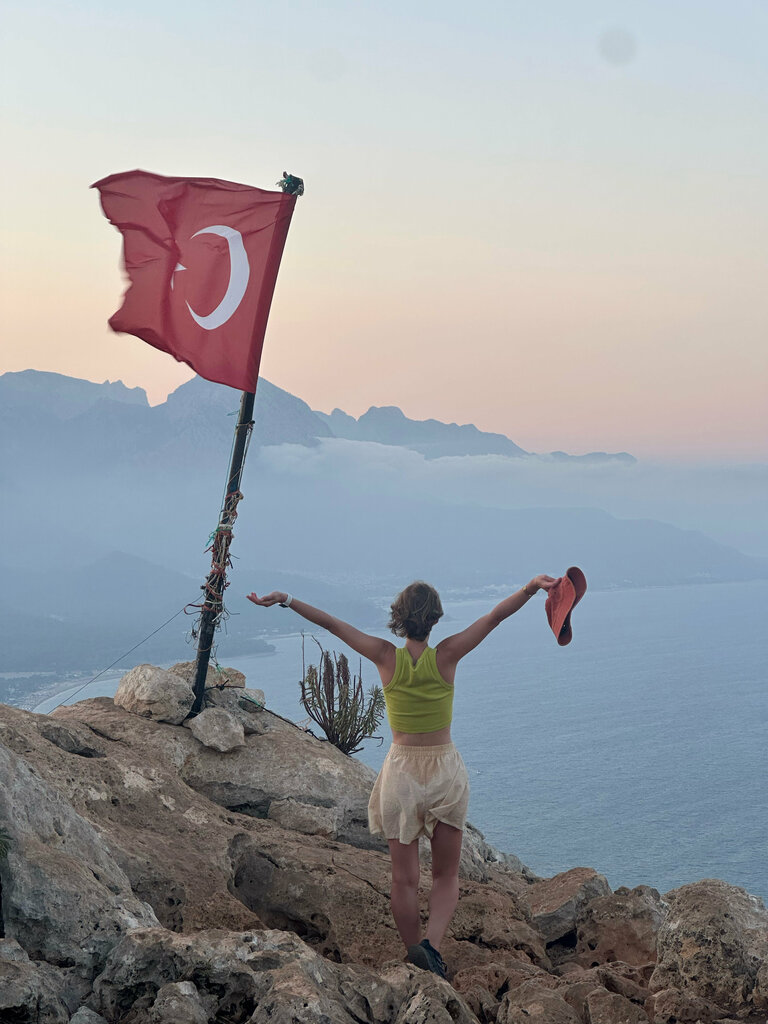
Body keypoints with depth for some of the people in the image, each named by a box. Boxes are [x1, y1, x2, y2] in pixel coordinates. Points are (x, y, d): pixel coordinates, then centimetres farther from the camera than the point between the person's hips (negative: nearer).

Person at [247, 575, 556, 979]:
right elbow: (495, 615, -11)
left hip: (401, 771, 0)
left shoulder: (386, 657, -9)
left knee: (405, 878, 9)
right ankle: (431, 943, -13)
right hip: (445, 770, 0)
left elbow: (331, 623, -4)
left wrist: (286, 600, 2)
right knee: (446, 876, 10)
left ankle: (415, 956, 9)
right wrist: (532, 587, -18)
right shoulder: (447, 656, -9)